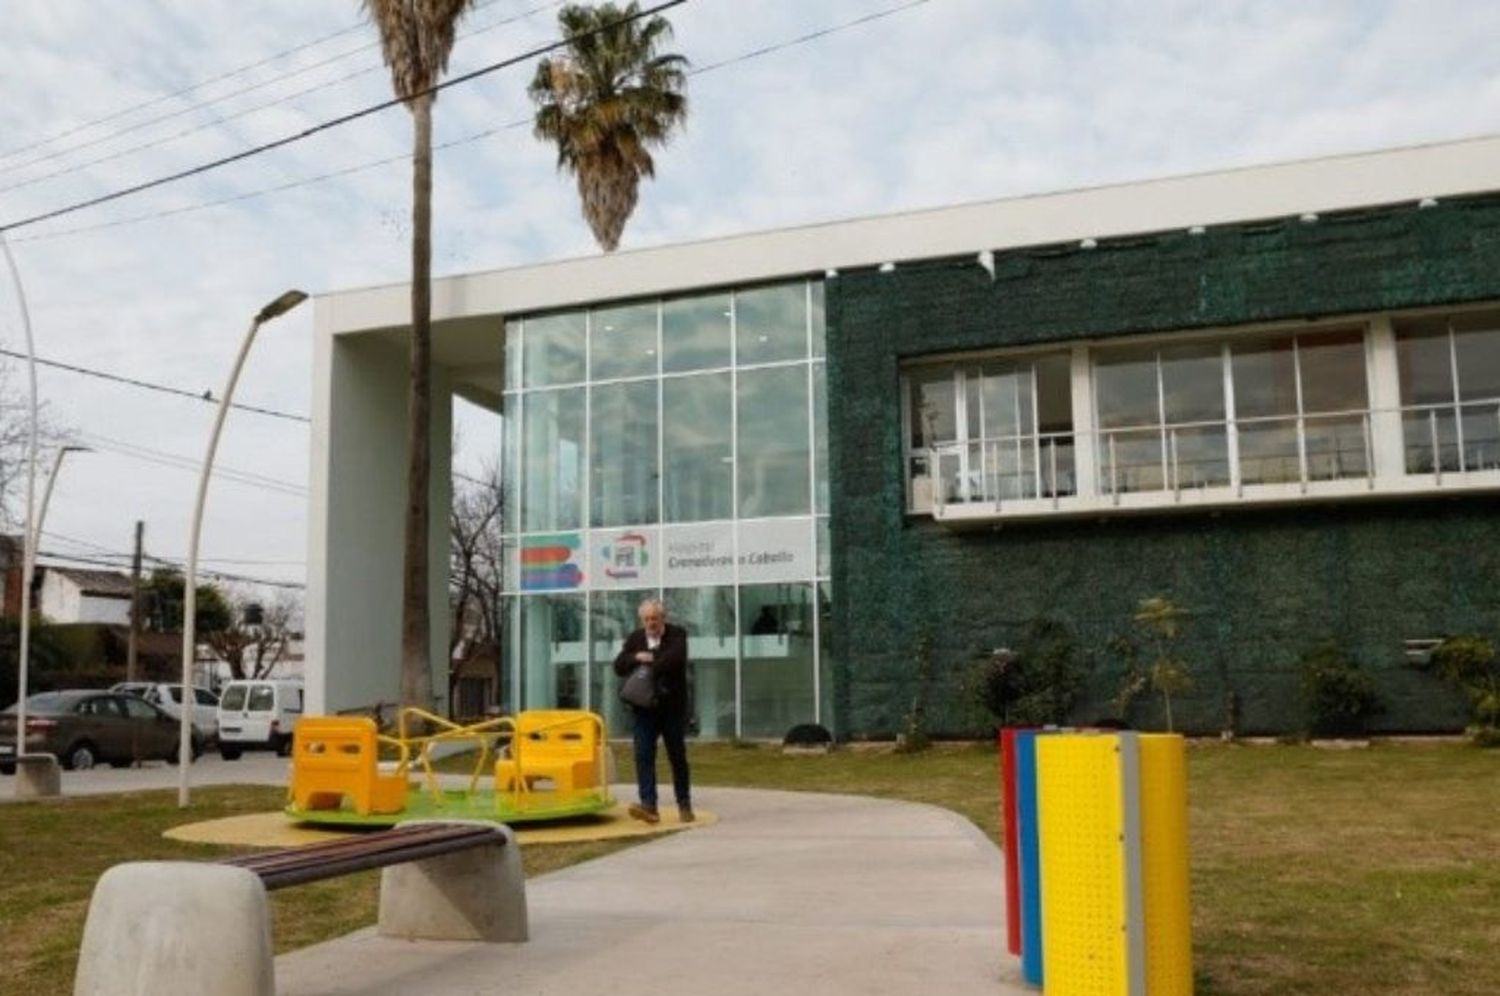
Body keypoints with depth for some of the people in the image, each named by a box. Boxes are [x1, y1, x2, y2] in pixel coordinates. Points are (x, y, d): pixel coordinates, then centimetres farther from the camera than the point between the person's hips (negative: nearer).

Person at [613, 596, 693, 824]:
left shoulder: (677, 634, -2)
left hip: (672, 707, -3)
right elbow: (619, 666, 3)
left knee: (678, 757, 6)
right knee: (643, 755, -10)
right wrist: (636, 658, -15)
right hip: (645, 708, 3)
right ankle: (649, 805, -14)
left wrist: (650, 662, -17)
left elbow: (675, 657, -21)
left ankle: (684, 805, 19)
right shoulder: (635, 638, 10)